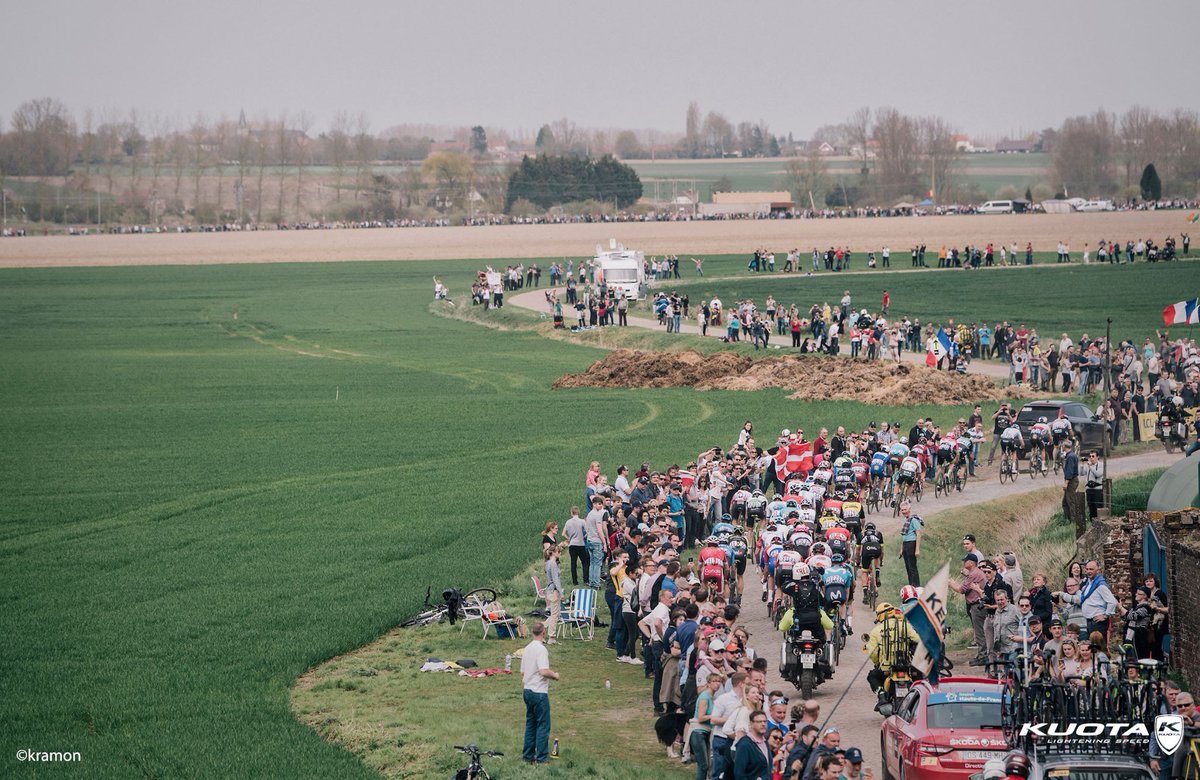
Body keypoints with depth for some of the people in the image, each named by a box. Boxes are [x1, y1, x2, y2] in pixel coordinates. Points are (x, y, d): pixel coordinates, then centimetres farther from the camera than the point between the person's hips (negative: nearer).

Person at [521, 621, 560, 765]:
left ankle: (528, 756, 17)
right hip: (540, 692, -8)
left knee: (530, 724, 14)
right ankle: (541, 757, -1)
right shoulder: (541, 649, -17)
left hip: (527, 691, 8)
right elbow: (544, 671, -26)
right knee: (543, 725, -2)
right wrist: (555, 675, -8)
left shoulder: (527, 649, 11)